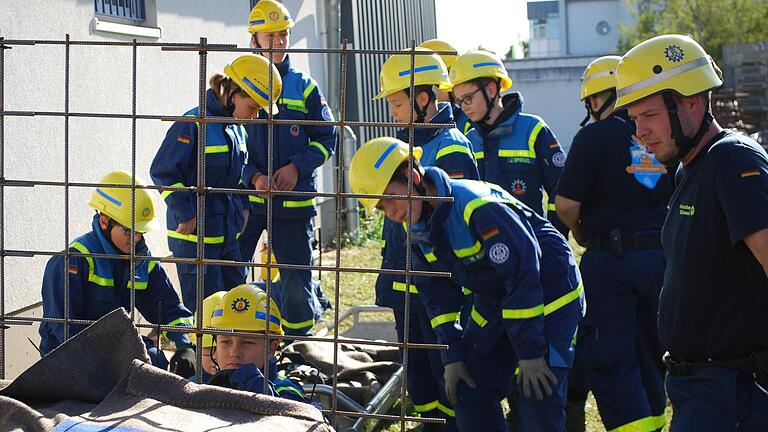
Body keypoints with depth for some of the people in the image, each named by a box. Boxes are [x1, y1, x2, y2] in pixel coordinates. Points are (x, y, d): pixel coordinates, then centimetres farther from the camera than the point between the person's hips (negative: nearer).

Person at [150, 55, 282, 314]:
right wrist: (185, 214, -17)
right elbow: (162, 171, -15)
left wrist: (243, 205, 13)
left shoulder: (235, 127, 11)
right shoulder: (193, 124, -15)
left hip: (227, 231, 8)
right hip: (194, 232, -8)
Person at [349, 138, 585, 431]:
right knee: (470, 394, 4)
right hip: (493, 302, 8)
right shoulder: (419, 228, -3)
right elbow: (438, 296, 7)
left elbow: (523, 273, -28)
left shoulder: (477, 206, -30)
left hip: (549, 295, -8)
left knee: (538, 407, -15)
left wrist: (530, 353, -24)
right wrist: (452, 357, 0)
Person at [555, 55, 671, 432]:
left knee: (609, 358, 1)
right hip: (663, 256, 5)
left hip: (611, 260, -5)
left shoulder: (594, 136, -10)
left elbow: (566, 205, -14)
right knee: (650, 349, 18)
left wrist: (581, 234, 5)